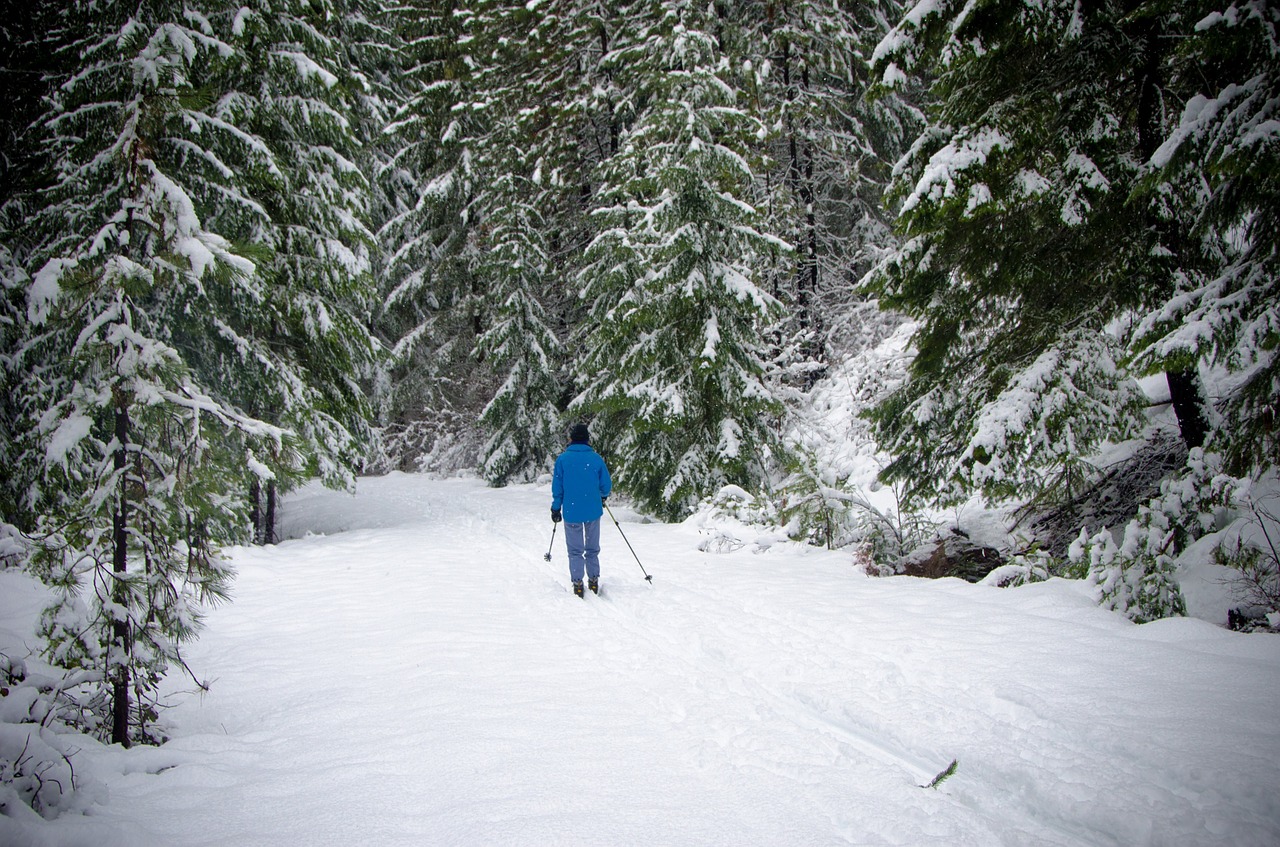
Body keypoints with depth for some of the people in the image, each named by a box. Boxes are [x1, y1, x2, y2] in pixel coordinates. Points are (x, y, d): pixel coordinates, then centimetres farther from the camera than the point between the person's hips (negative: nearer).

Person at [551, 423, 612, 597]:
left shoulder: (563, 459, -7)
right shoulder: (596, 458, -6)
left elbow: (557, 487, -3)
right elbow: (606, 486, 0)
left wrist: (556, 509, 8)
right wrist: (602, 496, 22)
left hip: (571, 512, -1)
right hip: (593, 511, 1)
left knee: (575, 550, 9)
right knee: (592, 549, 15)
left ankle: (577, 584, 7)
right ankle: (593, 581, 17)